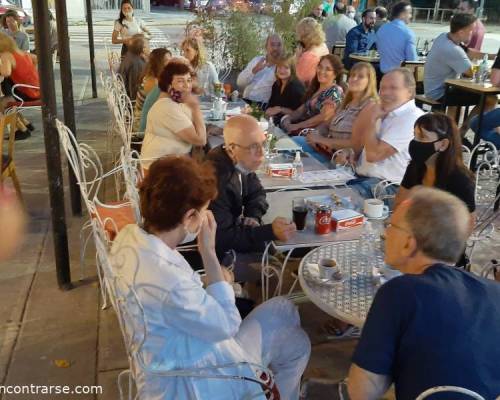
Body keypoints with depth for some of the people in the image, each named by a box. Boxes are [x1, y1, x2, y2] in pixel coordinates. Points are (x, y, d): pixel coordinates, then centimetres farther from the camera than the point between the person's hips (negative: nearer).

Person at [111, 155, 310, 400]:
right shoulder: (168, 282, -40)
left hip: (172, 349, 8)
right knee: (296, 343, 11)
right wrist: (209, 251, -23)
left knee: (283, 309, 16)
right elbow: (227, 325, -22)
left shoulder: (129, 236, -12)